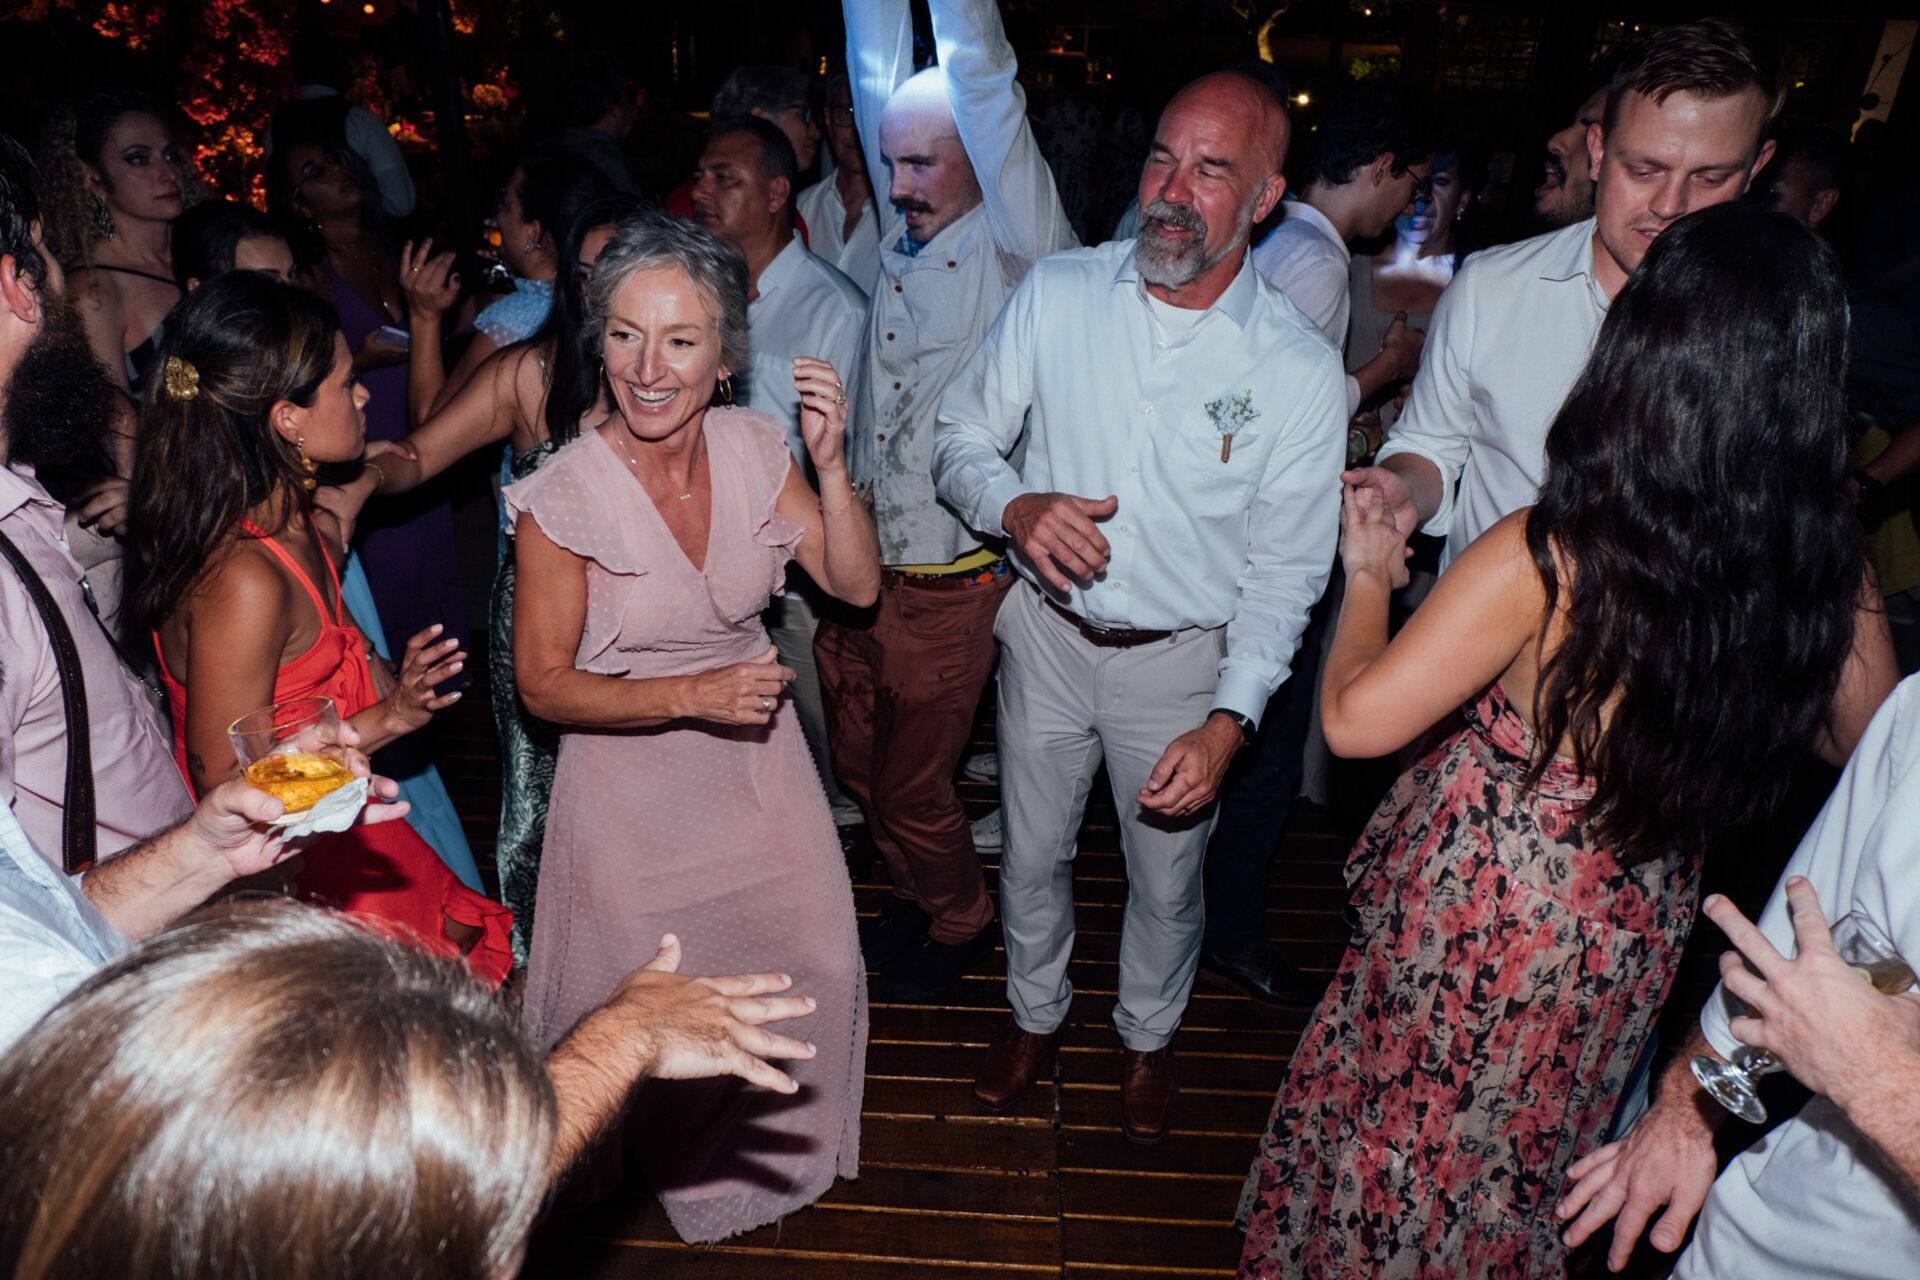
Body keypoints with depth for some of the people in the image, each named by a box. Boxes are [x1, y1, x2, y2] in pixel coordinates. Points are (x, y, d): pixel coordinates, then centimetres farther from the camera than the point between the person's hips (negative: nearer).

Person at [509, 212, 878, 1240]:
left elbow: (857, 584, -8)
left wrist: (828, 465, -22)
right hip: (631, 781, -4)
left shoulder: (754, 447, -11)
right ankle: (686, 1168, 48)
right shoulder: (563, 497, -23)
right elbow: (544, 685, -15)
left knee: (816, 968, 16)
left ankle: (785, 1148, 49)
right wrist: (688, 696, -26)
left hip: (756, 755, 4)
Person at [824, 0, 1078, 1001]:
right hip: (854, 565, 6)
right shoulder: (903, 233, 6)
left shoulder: (1015, 251, -10)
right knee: (859, 762, 19)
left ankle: (959, 920, 37)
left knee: (912, 785, 7)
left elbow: (984, 84, -18)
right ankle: (915, 898, 45)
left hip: (946, 583, -6)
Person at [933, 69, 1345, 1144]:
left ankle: (1149, 1036, 47)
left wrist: (1230, 721, -20)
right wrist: (1013, 508, -22)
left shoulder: (1301, 369, -14)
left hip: (1184, 657, -1)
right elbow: (962, 438, 0)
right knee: (1033, 853, 19)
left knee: (1167, 877, 17)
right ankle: (1037, 1013, 48)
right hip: (1047, 631, 2)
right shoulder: (1056, 294, -9)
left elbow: (1285, 570, -9)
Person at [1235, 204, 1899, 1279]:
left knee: (1400, 1131, 22)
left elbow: (1355, 721, -24)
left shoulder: (1542, 561, -30)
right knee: (1534, 1150, 30)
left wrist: (1370, 577, -8)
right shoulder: (1833, 570, -15)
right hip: (1643, 931, 5)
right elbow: (1862, 742, 3)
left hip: (1483, 912, -5)